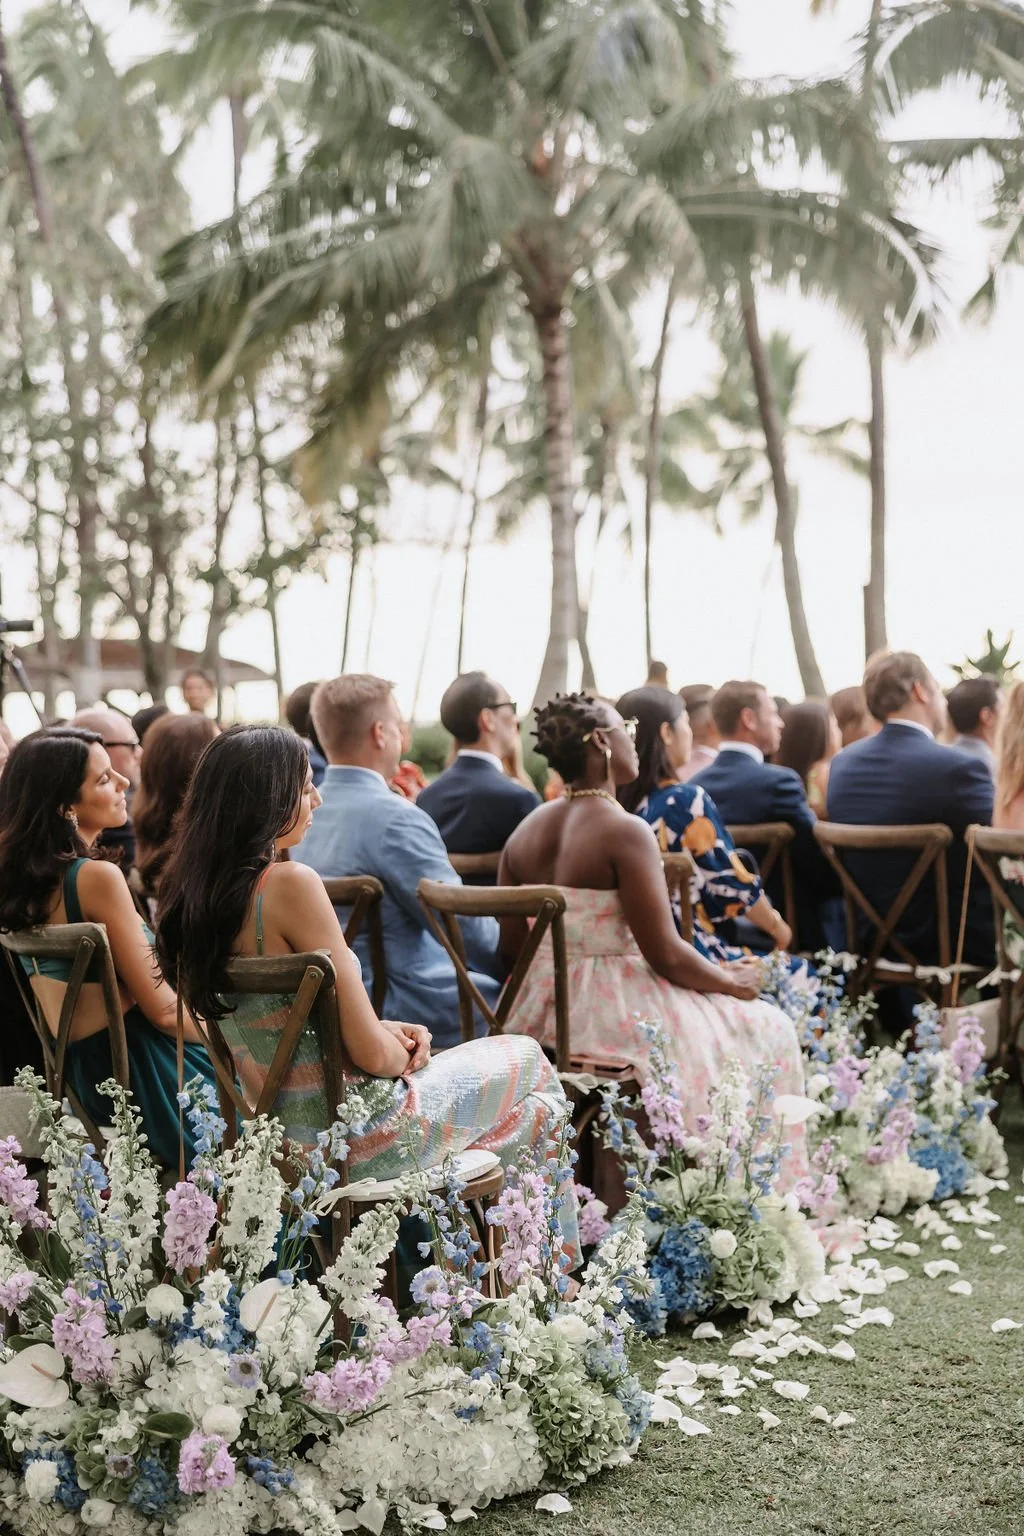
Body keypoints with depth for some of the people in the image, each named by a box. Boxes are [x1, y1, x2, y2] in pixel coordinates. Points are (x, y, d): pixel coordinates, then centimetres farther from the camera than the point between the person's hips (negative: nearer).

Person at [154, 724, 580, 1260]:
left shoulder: (193, 889, 1)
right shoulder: (289, 883, -24)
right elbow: (371, 1054, -22)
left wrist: (385, 1033, 9)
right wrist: (404, 1053, 0)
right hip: (352, 1133, -8)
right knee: (529, 1066, 16)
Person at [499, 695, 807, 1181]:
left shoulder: (525, 830, 5)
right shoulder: (624, 831, -18)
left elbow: (513, 944, 9)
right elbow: (666, 955, -17)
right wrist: (732, 982, 1)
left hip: (540, 1013, 8)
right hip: (614, 1016, -8)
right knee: (764, 1030, 13)